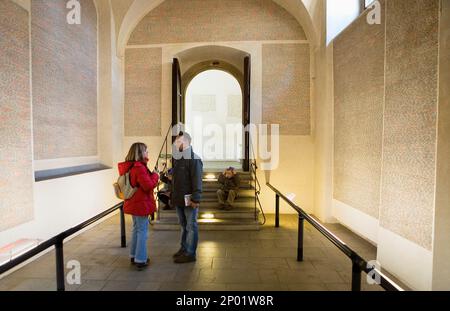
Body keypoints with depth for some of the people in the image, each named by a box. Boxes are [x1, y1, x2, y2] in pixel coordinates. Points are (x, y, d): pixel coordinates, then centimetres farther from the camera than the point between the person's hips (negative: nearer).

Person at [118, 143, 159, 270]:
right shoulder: (139, 168, -23)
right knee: (142, 231, 2)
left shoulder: (130, 166, 7)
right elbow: (148, 185, -25)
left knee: (136, 229, 21)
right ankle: (140, 260, 11)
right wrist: (155, 176, -10)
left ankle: (134, 256, 33)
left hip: (134, 203, 10)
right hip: (141, 204, -10)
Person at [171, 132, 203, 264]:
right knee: (183, 225, 19)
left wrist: (196, 199, -23)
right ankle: (184, 248, 34)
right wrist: (173, 195, 18)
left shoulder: (193, 160, -15)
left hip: (189, 200, -8)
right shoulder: (177, 159, 13)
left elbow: (197, 181, -20)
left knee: (191, 226, 4)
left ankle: (190, 254, 15)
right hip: (179, 199, 9)